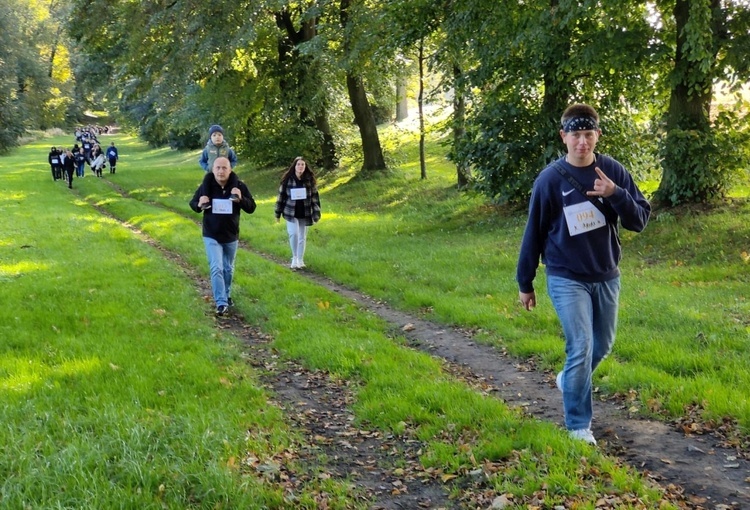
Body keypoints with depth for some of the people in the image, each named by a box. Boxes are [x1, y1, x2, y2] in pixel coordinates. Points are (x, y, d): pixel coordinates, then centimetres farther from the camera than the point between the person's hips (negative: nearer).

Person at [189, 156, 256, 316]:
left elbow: (251, 208, -8)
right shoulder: (206, 185, -12)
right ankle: (221, 303, -12)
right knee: (216, 269, -12)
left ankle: (227, 295, 39)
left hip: (231, 236, 2)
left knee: (228, 269, 19)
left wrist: (241, 199, -28)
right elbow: (192, 203, 2)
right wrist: (199, 205, -22)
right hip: (211, 236, -2)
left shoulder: (239, 186, -10)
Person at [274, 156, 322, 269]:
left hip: (305, 213, 2)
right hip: (291, 213, -2)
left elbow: (315, 197, 2)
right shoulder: (287, 179, -5)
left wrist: (316, 213, -2)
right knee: (293, 234, -17)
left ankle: (300, 260, 22)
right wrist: (278, 213, 3)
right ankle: (294, 258, 0)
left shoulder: (310, 180, -2)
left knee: (302, 237, 9)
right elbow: (281, 196, 1)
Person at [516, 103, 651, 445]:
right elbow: (534, 233, -4)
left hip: (607, 277, 4)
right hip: (567, 279, -4)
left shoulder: (613, 172, -3)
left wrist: (616, 195, -24)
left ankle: (570, 380, 46)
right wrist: (525, 283, 1)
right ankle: (578, 426, 4)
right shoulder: (550, 179, -11)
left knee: (603, 345, 17)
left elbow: (640, 220, -5)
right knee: (581, 348, -10)